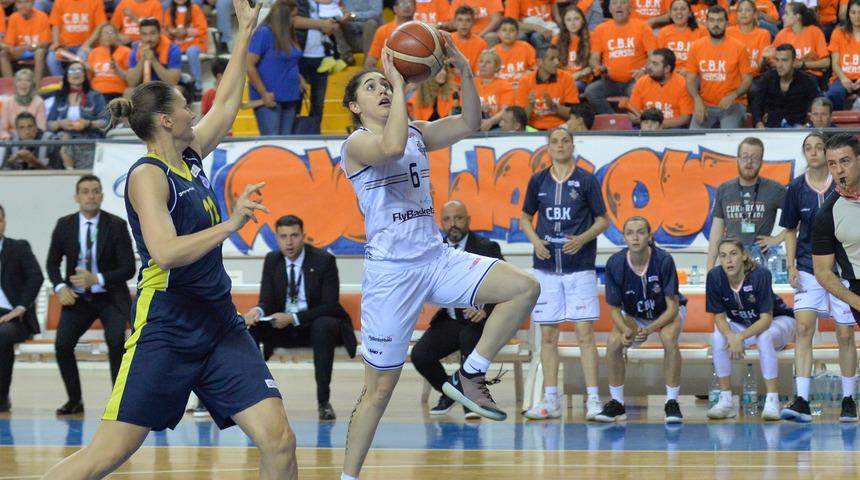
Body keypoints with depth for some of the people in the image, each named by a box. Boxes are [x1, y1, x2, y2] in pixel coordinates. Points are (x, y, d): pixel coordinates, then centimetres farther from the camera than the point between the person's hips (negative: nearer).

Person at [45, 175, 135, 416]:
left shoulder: (116, 225, -8)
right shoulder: (64, 225, -1)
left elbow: (128, 268, -10)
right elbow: (52, 262, 10)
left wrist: (97, 279, -24)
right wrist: (60, 287, -10)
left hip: (110, 297, -3)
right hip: (77, 298, 3)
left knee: (116, 341, -25)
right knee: (62, 344, -15)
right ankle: (74, 400, 4)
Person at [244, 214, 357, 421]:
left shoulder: (324, 260, -10)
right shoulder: (271, 260, 2)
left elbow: (329, 305, -16)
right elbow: (267, 301, 0)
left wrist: (293, 318, -28)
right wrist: (258, 311, -27)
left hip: (317, 326, -4)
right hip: (281, 327, 4)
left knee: (324, 326, -39)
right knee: (249, 328, -22)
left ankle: (323, 400, -35)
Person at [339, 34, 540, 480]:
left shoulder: (417, 132, 12)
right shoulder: (356, 144, -8)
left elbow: (469, 123, 1)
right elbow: (392, 147, -30)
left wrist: (463, 71, -11)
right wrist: (400, 83, -24)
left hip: (437, 257, 6)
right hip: (390, 271, -6)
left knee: (524, 289, -12)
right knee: (379, 388, -2)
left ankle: (469, 377, 0)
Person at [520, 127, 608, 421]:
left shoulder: (586, 181, 0)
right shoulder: (538, 181, 7)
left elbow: (603, 220, 3)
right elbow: (525, 218, 16)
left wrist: (582, 239, -14)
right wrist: (535, 241, -3)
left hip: (579, 266, -3)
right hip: (546, 267, 3)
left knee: (585, 333, -7)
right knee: (548, 335, 5)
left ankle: (593, 400, -6)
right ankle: (551, 401, 11)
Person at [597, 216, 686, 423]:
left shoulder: (663, 260, -29)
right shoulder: (615, 264, -23)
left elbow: (672, 307, -25)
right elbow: (615, 308, -14)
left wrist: (649, 329, -40)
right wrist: (625, 330, -35)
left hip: (668, 312, -2)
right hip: (633, 315, 2)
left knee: (669, 338, -34)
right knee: (614, 342, -26)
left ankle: (672, 402, -22)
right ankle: (617, 403, -9)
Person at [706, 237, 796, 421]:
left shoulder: (760, 275, -31)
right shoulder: (715, 276, -21)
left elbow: (766, 318, -29)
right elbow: (719, 315, -14)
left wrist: (740, 337, -43)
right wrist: (731, 337, -35)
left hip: (778, 320, -4)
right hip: (741, 324, 4)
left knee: (764, 338, -36)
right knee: (718, 339, -25)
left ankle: (772, 401, -30)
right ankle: (726, 401, -16)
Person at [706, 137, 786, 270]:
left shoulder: (773, 190, -1)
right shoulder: (724, 190, 9)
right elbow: (716, 232, 10)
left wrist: (777, 239, -7)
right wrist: (710, 268, 5)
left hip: (760, 263, -3)